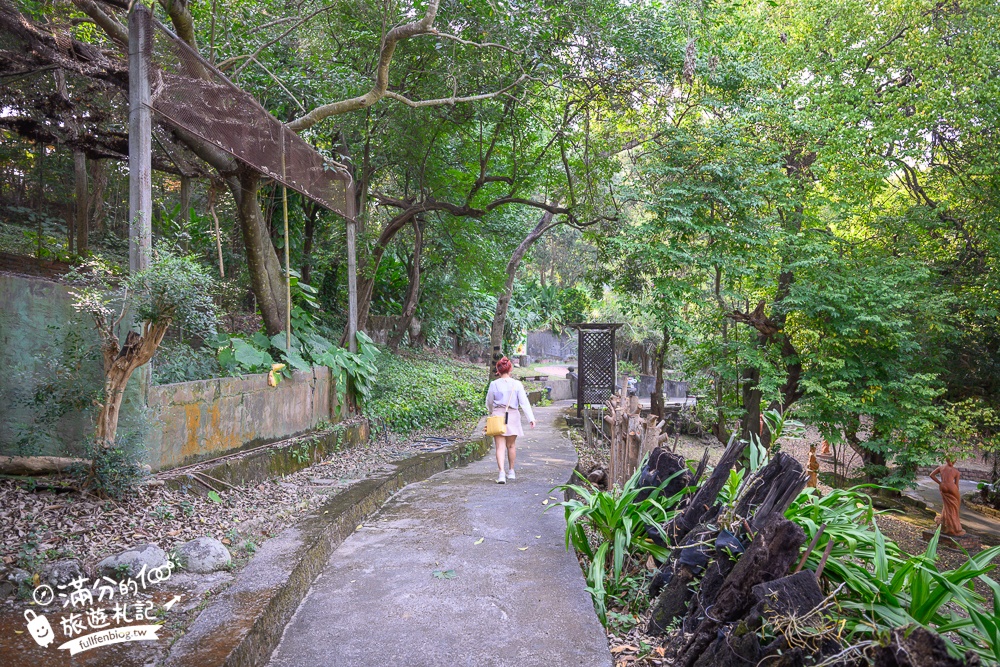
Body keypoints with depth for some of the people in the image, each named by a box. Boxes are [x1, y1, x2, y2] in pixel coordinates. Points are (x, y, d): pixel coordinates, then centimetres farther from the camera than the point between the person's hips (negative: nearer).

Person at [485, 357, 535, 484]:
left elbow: (489, 403, 7)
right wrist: (531, 418, -6)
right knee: (511, 445, 18)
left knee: (500, 446, -1)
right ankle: (511, 471, 30)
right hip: (513, 415, 1)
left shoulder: (494, 384, -4)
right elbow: (524, 402, -7)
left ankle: (501, 473, -16)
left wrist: (492, 412, 27)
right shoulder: (517, 384, -4)